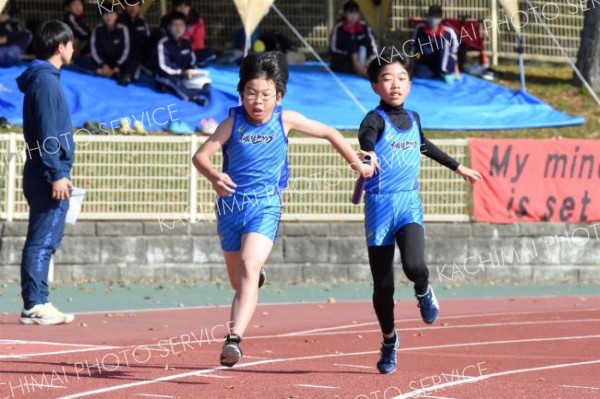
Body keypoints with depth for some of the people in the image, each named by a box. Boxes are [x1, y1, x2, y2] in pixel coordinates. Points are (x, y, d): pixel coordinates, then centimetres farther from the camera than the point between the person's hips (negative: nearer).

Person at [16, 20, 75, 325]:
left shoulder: (44, 77, 17)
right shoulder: (46, 80, -13)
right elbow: (47, 133, -18)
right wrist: (56, 174, -20)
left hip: (43, 176, 10)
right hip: (48, 175, -10)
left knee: (44, 241, 11)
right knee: (42, 241, -8)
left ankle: (37, 304, 13)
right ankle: (35, 306, -8)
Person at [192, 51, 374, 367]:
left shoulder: (285, 120, -4)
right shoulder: (234, 122, -5)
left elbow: (329, 133, 9)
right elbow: (200, 155, -12)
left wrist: (359, 165, 14)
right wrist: (213, 176, -34)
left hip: (265, 207, -2)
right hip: (231, 206, 2)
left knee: (249, 268, -25)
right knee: (237, 280, 16)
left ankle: (234, 338, -36)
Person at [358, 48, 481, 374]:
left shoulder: (412, 119, 10)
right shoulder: (375, 119, -8)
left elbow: (424, 146, 32)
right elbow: (366, 138, -32)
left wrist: (458, 167, 44)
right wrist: (368, 157, -56)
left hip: (409, 205, 3)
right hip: (380, 206, -3)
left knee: (414, 266, -24)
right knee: (382, 283, 3)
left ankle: (423, 292, 12)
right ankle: (389, 340, 25)